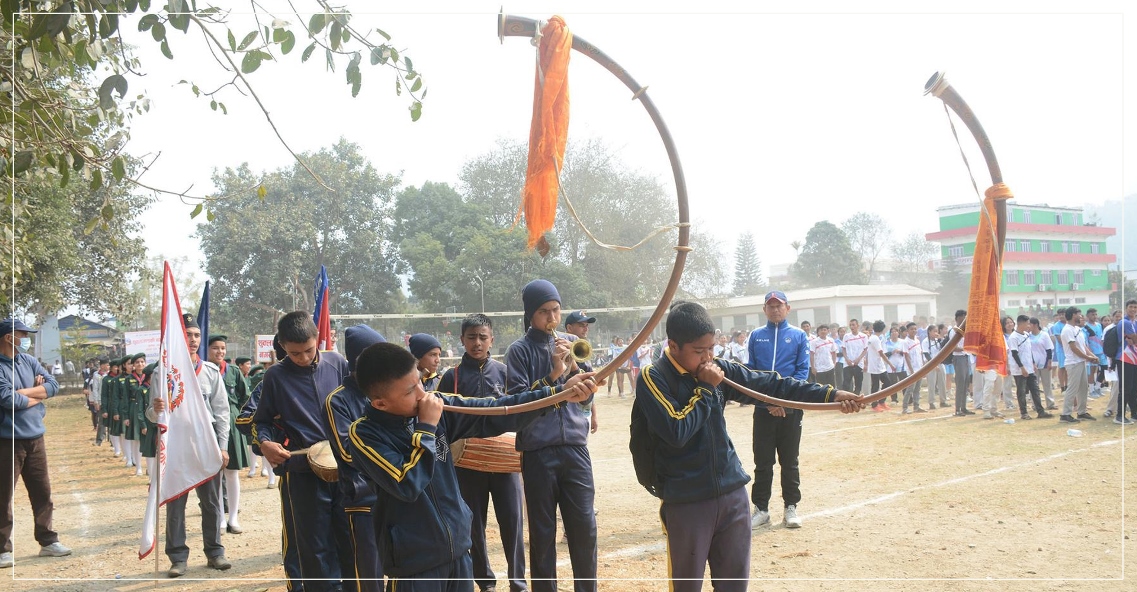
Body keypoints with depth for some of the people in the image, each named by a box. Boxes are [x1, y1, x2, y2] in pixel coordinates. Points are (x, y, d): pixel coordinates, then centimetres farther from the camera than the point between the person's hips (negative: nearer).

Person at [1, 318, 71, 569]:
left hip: (35, 438, 7)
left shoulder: (28, 360, 10)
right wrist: (37, 396, -4)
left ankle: (48, 541, 23)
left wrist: (23, 392, -10)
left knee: (42, 492, 13)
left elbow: (53, 385, 4)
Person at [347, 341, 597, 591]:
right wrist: (427, 428, -19)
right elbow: (407, 485, -25)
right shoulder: (365, 434, -15)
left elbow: (494, 412, -6)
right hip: (413, 560, -5)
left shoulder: (434, 406, -2)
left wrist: (559, 392, -13)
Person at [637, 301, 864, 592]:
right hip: (686, 501, -5)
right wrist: (706, 388, -15)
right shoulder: (653, 377, -13)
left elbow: (771, 384, 5)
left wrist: (831, 394, 0)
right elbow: (676, 432, -23)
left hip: (732, 493, 5)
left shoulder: (717, 368, 4)